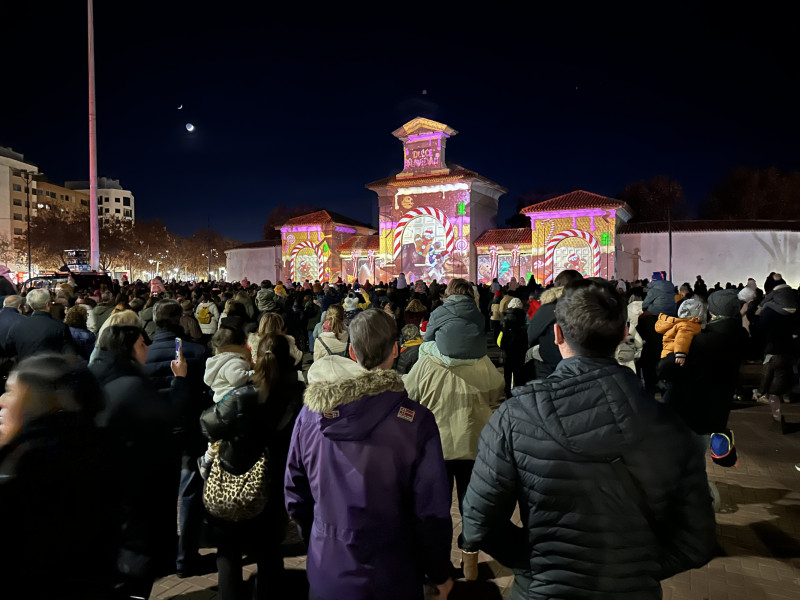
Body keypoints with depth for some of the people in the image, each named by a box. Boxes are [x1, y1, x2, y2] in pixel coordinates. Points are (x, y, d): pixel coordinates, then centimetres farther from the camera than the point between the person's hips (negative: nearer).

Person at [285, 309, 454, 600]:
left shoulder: (311, 412, -10)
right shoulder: (416, 420, -21)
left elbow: (295, 492, 1)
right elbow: (432, 509, -16)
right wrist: (440, 574, 0)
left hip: (325, 572, 3)